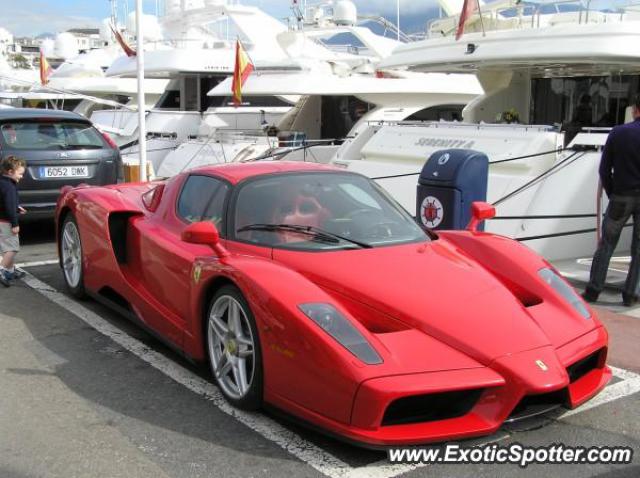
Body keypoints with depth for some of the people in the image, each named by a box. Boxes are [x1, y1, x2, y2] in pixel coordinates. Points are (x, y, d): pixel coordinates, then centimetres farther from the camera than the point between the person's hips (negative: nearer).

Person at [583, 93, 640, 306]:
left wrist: (611, 193, 7)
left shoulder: (618, 133, -3)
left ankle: (593, 290, 8)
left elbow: (604, 168, -3)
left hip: (621, 197, 0)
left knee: (606, 244, 8)